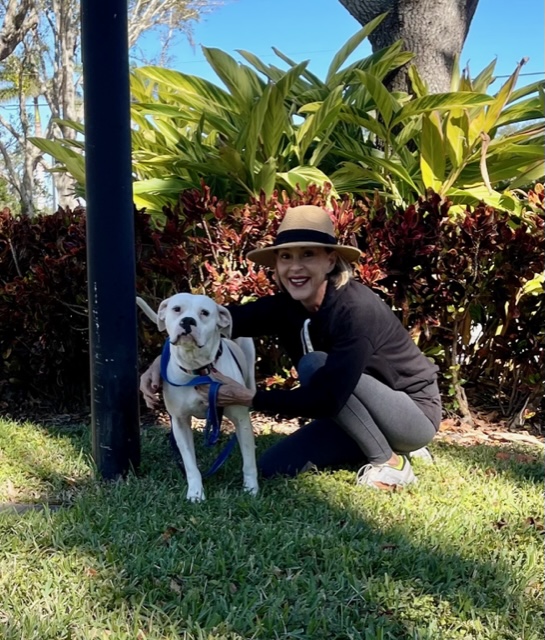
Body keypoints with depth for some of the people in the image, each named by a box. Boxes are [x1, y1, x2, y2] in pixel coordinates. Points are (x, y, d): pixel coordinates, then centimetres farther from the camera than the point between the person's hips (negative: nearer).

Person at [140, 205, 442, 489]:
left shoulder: (356, 309, -30)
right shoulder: (285, 307, -9)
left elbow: (327, 398, -36)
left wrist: (248, 398, -33)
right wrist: (163, 359, -31)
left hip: (414, 412, -7)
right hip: (359, 411, 7)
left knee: (314, 365, -27)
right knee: (274, 467, -3)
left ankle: (391, 463, -11)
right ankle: (383, 446, 12)